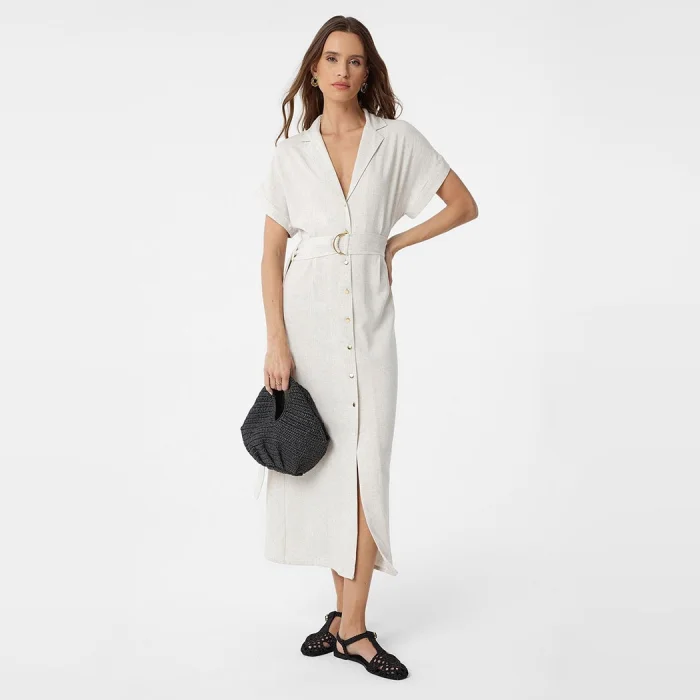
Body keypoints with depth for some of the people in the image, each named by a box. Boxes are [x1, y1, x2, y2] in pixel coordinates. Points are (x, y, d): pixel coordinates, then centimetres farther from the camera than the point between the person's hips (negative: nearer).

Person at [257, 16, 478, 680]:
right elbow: (271, 255, 2)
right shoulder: (292, 153, 5)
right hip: (306, 319, 1)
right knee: (326, 464, 5)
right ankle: (345, 608, 20)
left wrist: (395, 242, 2)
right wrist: (276, 342, -7)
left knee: (365, 467, -4)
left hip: (367, 321, -1)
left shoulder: (396, 139, 3)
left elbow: (463, 204, 9)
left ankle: (350, 625, 4)